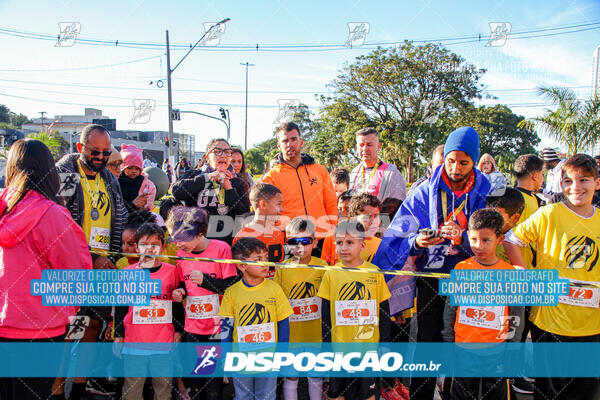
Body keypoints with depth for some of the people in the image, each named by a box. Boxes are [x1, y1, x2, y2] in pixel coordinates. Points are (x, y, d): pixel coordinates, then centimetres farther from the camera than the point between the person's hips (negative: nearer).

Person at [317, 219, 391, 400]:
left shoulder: (374, 272, -3)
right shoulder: (331, 274, -3)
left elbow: (384, 310, 3)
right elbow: (325, 312, 2)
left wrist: (385, 341, 2)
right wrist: (326, 344, 2)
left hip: (368, 344, 0)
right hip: (339, 345, 0)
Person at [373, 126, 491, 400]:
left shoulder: (486, 193, -1)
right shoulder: (425, 192, -1)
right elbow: (397, 235, -4)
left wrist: (462, 238, -24)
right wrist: (416, 242, -25)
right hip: (431, 273, 0)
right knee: (427, 338, 3)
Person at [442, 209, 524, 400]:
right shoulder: (461, 268, -2)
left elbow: (517, 312, 3)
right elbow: (450, 307, 5)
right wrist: (448, 339, 6)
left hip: (497, 350, 0)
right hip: (464, 348, 1)